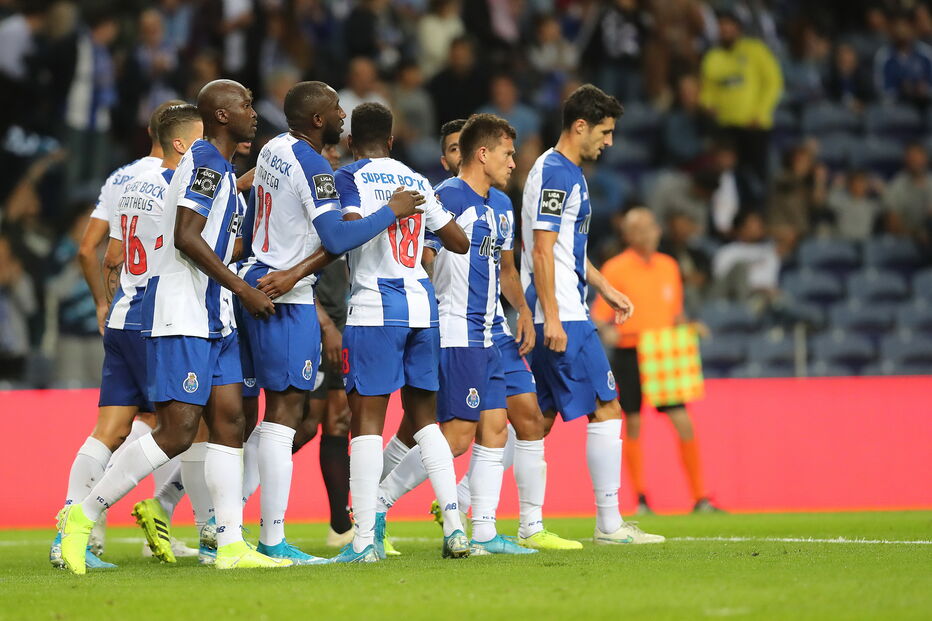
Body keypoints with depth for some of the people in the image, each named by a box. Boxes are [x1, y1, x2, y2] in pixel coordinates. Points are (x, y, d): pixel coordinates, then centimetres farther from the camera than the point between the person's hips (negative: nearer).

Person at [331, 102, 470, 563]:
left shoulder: (349, 178, -2)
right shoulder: (417, 182, 16)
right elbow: (460, 243, 22)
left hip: (374, 308, -6)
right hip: (421, 305, 6)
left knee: (367, 418, -5)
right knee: (424, 416, 16)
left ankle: (364, 540, -10)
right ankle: (454, 525, 8)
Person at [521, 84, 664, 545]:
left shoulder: (567, 173, 19)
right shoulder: (555, 173, -13)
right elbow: (542, 251, -19)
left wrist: (605, 288, 27)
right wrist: (551, 317, -22)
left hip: (559, 316, 10)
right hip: (562, 317, -10)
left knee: (538, 418, 10)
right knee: (605, 409, -6)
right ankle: (609, 524, -3)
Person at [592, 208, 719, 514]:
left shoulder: (669, 266, 11)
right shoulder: (616, 268, -3)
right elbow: (599, 314, -3)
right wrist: (607, 329, -24)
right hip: (628, 355, -3)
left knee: (683, 423, -5)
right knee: (633, 425, -1)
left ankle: (700, 498, 1)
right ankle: (640, 499, 10)